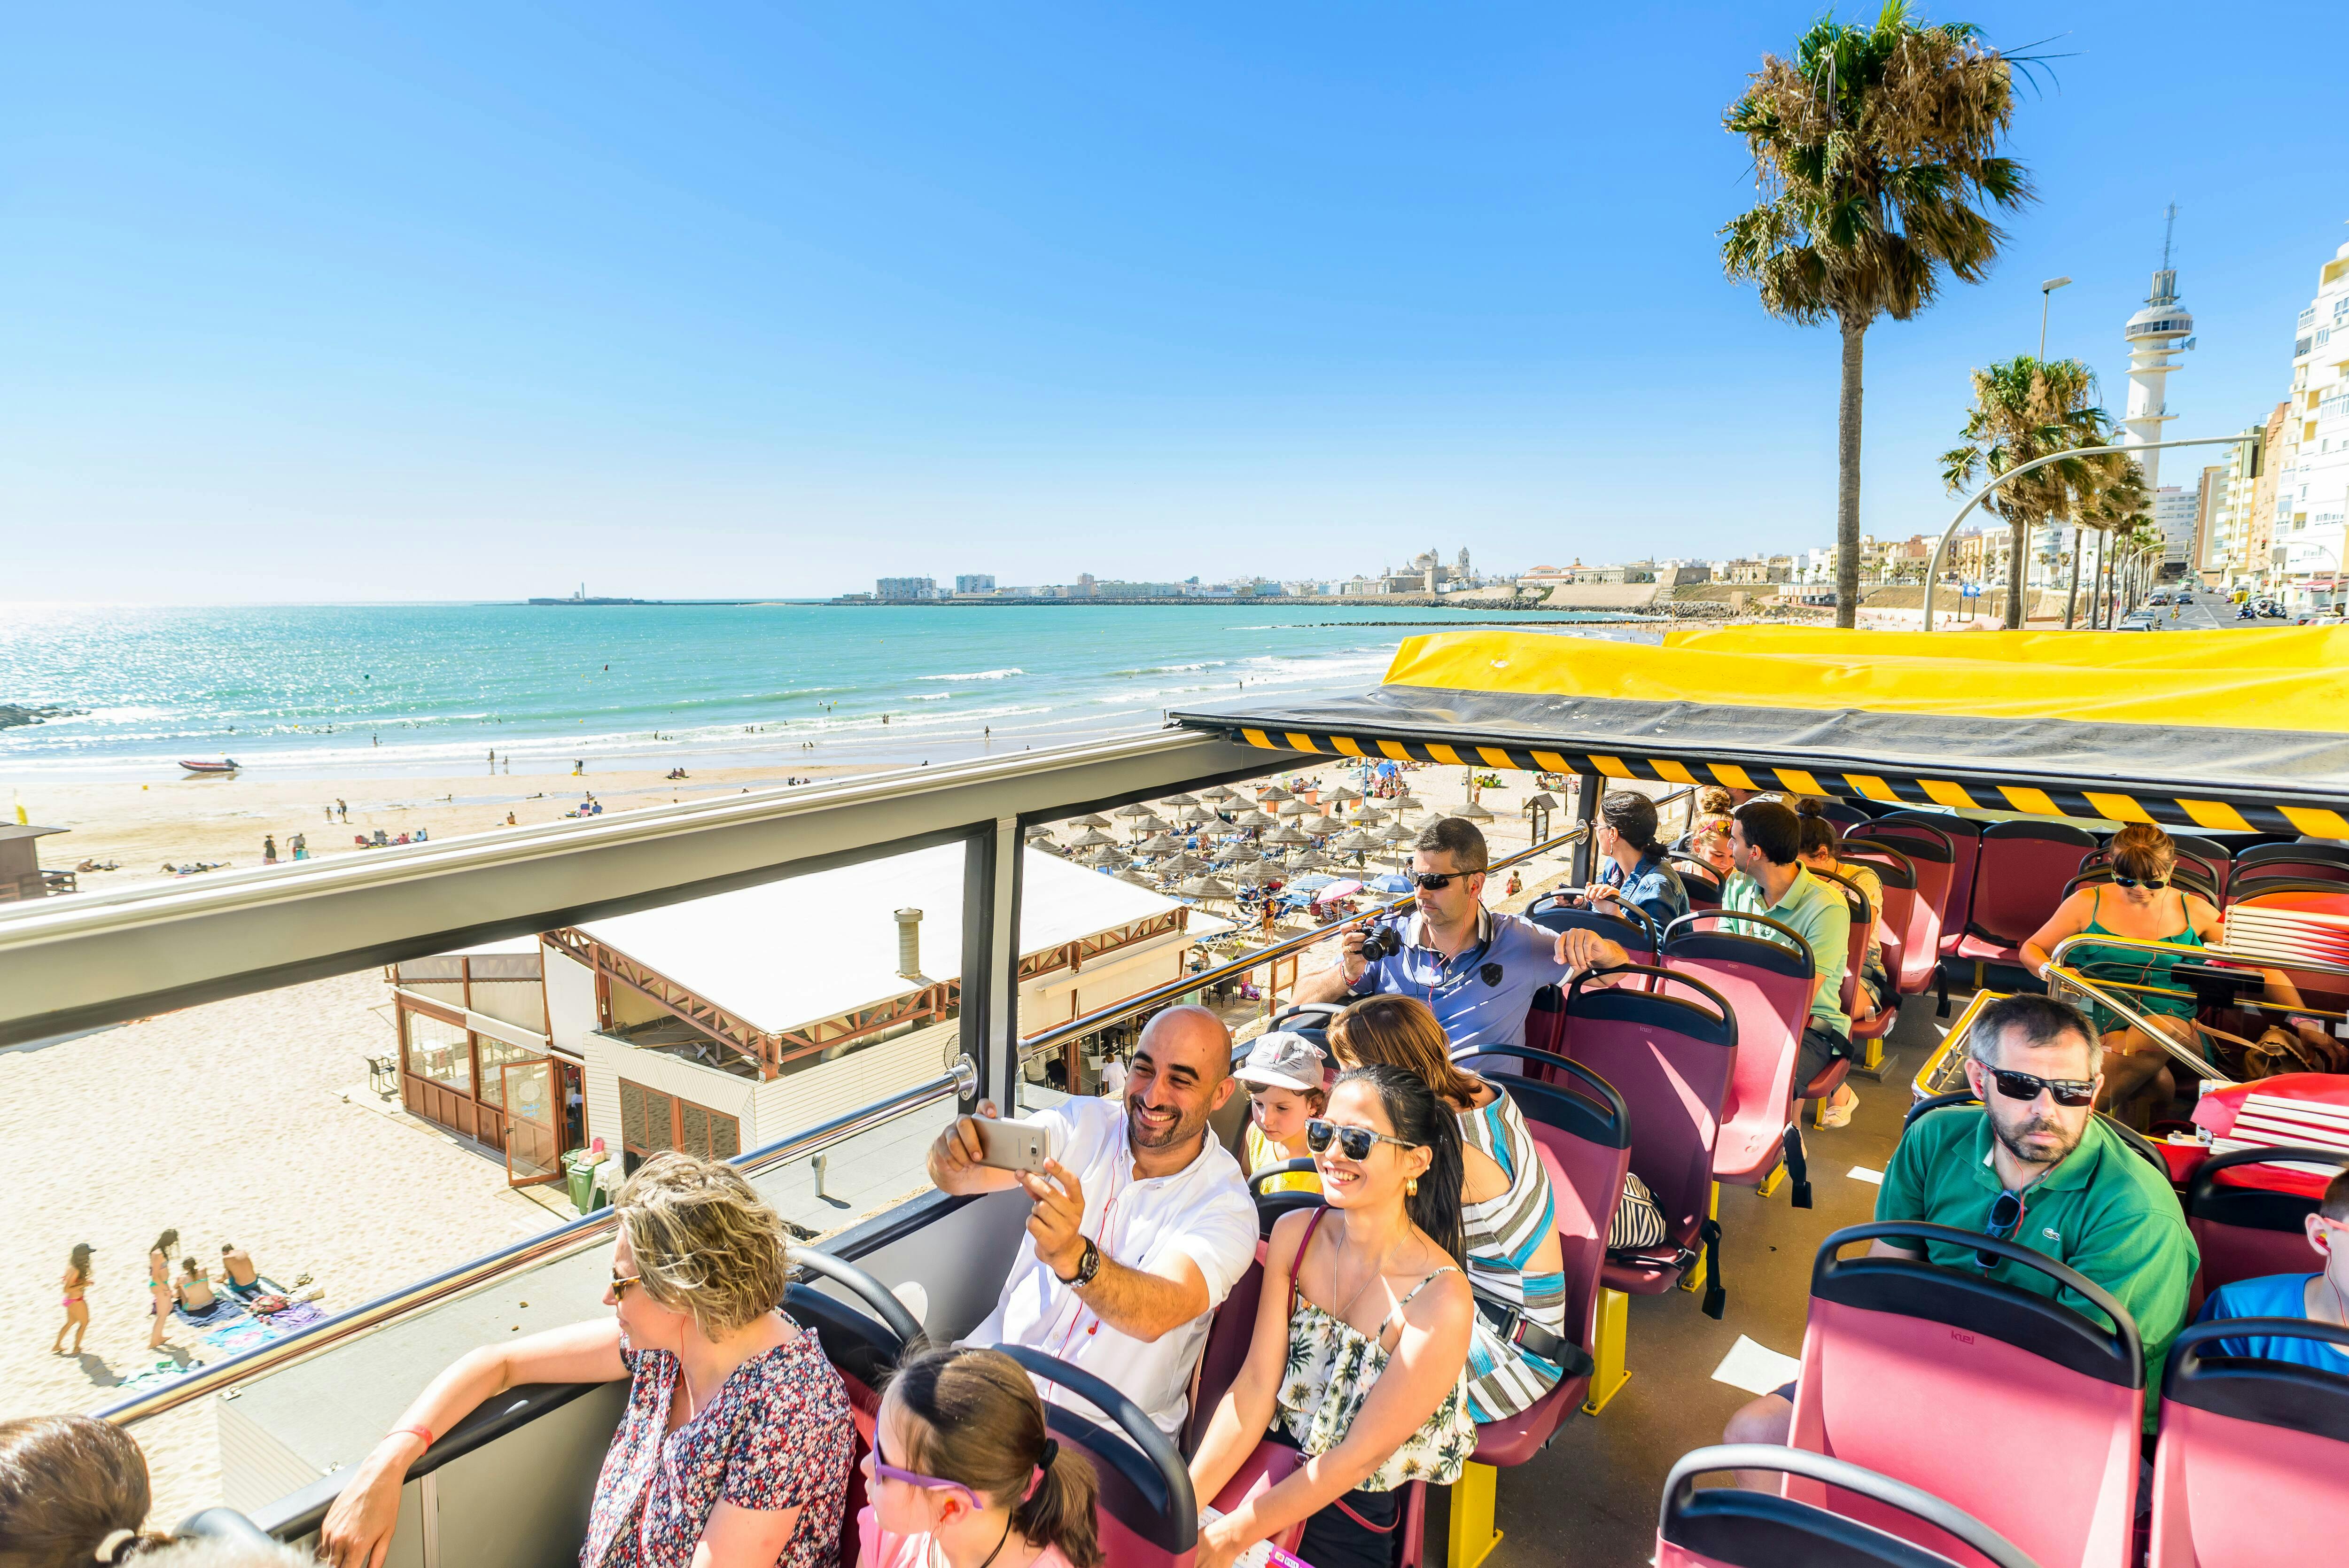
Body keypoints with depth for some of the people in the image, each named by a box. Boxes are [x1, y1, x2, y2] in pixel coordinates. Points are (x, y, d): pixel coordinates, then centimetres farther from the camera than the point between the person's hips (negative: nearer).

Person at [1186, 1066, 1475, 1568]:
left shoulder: (1441, 1299, -22)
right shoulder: (1294, 1234, -6)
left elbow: (1359, 1453, -17)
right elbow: (1256, 1385, -7)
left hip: (1356, 1518, -4)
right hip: (1271, 1461, 4)